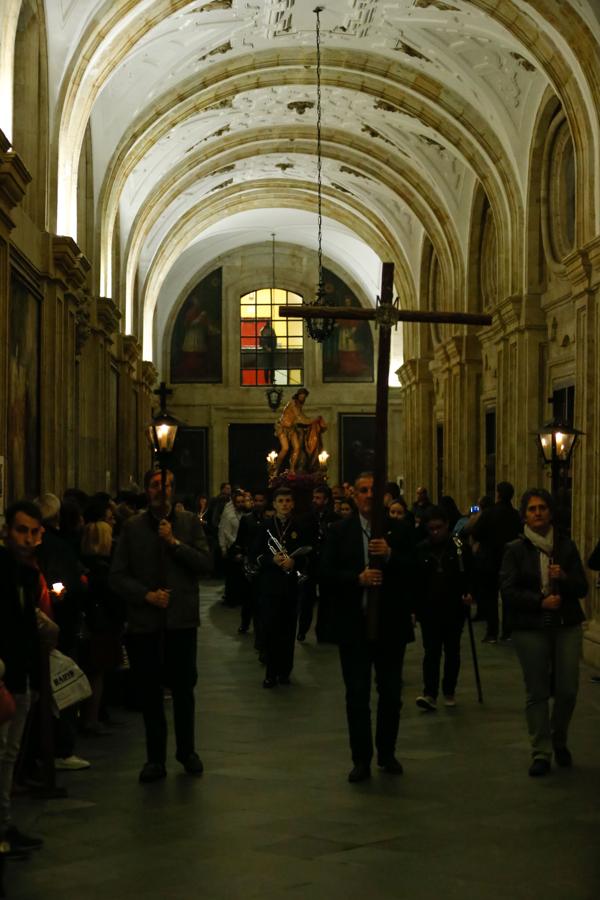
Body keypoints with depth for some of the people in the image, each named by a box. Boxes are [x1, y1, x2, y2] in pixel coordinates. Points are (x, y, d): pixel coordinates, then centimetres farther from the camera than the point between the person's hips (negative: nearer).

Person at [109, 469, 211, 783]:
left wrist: (174, 542, -14)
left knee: (183, 688, 7)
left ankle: (187, 751, 23)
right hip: (144, 620, 0)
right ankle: (155, 757, 15)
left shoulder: (189, 523, 4)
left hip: (181, 617, 0)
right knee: (149, 691, 5)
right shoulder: (133, 527, 4)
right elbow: (117, 575, 1)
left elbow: (205, 563, -6)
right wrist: (147, 595, -11)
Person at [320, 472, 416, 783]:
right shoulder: (340, 531, 2)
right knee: (357, 695, 3)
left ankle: (387, 752, 27)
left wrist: (390, 556, -24)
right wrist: (358, 578, -20)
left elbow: (416, 571, -8)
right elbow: (327, 573, -5)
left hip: (391, 625, 0)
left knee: (391, 693, 10)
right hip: (354, 626, 0)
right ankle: (361, 759, 12)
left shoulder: (401, 531, 1)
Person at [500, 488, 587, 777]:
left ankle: (559, 741, 27)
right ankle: (541, 753, 9)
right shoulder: (515, 550, -1)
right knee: (537, 692, 1)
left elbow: (582, 588, 5)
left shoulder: (566, 546, 6)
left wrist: (564, 578, -16)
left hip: (566, 625, 2)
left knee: (567, 690, 2)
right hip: (530, 628, -2)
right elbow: (508, 591, -7)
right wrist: (541, 601, -18)